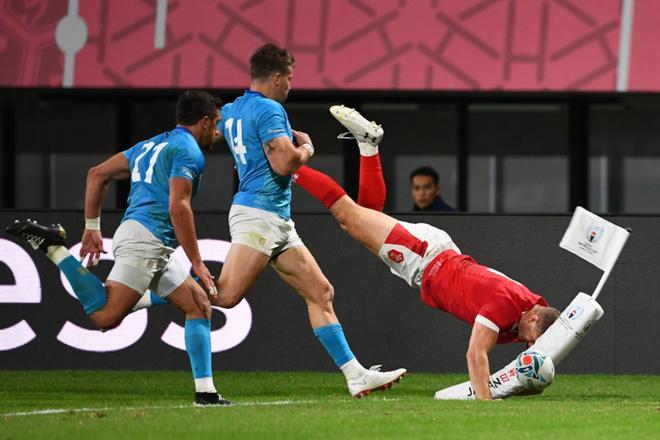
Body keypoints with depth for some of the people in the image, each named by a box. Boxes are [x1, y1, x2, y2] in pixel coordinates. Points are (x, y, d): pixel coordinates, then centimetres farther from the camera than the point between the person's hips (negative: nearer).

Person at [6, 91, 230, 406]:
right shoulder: (189, 152, -3)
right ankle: (53, 246, -13)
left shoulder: (150, 146, 25)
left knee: (199, 306, 12)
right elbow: (178, 207, -16)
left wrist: (92, 227, 24)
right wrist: (197, 264, -13)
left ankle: (206, 392, 4)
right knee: (106, 316, -19)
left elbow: (97, 174, 23)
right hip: (145, 239, -10)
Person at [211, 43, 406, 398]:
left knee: (320, 292, 7)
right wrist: (306, 148, 1)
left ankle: (355, 375, 4)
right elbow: (284, 162, -21)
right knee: (226, 295, -22)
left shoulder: (230, 111, 17)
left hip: (279, 222, 10)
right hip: (259, 215, -10)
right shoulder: (269, 109, -10)